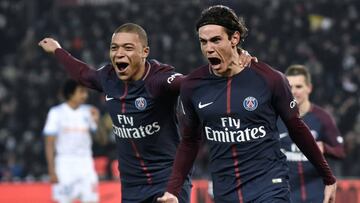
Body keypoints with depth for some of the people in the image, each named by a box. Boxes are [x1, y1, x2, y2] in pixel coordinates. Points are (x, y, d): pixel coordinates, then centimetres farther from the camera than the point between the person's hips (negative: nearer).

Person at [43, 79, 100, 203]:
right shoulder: (57, 113, -2)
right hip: (64, 164, -3)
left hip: (85, 164, 3)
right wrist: (52, 171, -9)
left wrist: (96, 121, -9)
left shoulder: (88, 112, 6)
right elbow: (49, 144, -3)